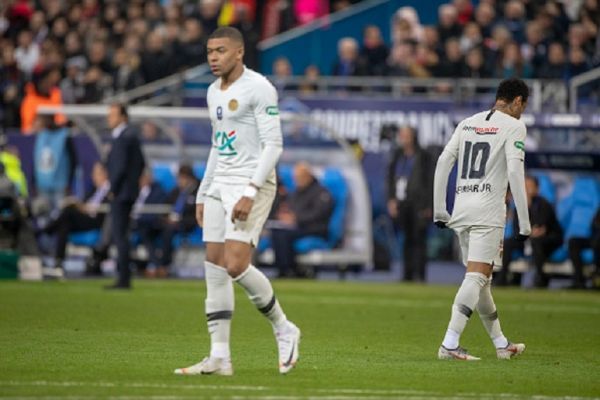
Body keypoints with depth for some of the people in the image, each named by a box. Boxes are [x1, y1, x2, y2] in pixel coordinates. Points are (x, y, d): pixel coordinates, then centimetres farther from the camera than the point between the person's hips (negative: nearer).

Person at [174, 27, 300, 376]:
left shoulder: (258, 88, -10)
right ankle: (219, 357, 3)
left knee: (236, 266, -18)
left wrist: (251, 192, -23)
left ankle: (284, 330, 2)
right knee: (215, 270, 2)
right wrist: (203, 195, 21)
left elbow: (273, 144, -15)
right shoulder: (214, 92, 16)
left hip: (252, 185, -8)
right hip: (220, 185, 8)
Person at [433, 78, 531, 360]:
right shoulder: (514, 127, -2)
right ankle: (449, 345, -21)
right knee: (476, 278, -10)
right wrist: (524, 223, -10)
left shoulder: (468, 123, 16)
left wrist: (439, 210, 13)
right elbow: (515, 171, -12)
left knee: (481, 278, 15)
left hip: (461, 210, 7)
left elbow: (443, 161, 10)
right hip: (488, 212, -7)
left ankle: (501, 344, 25)